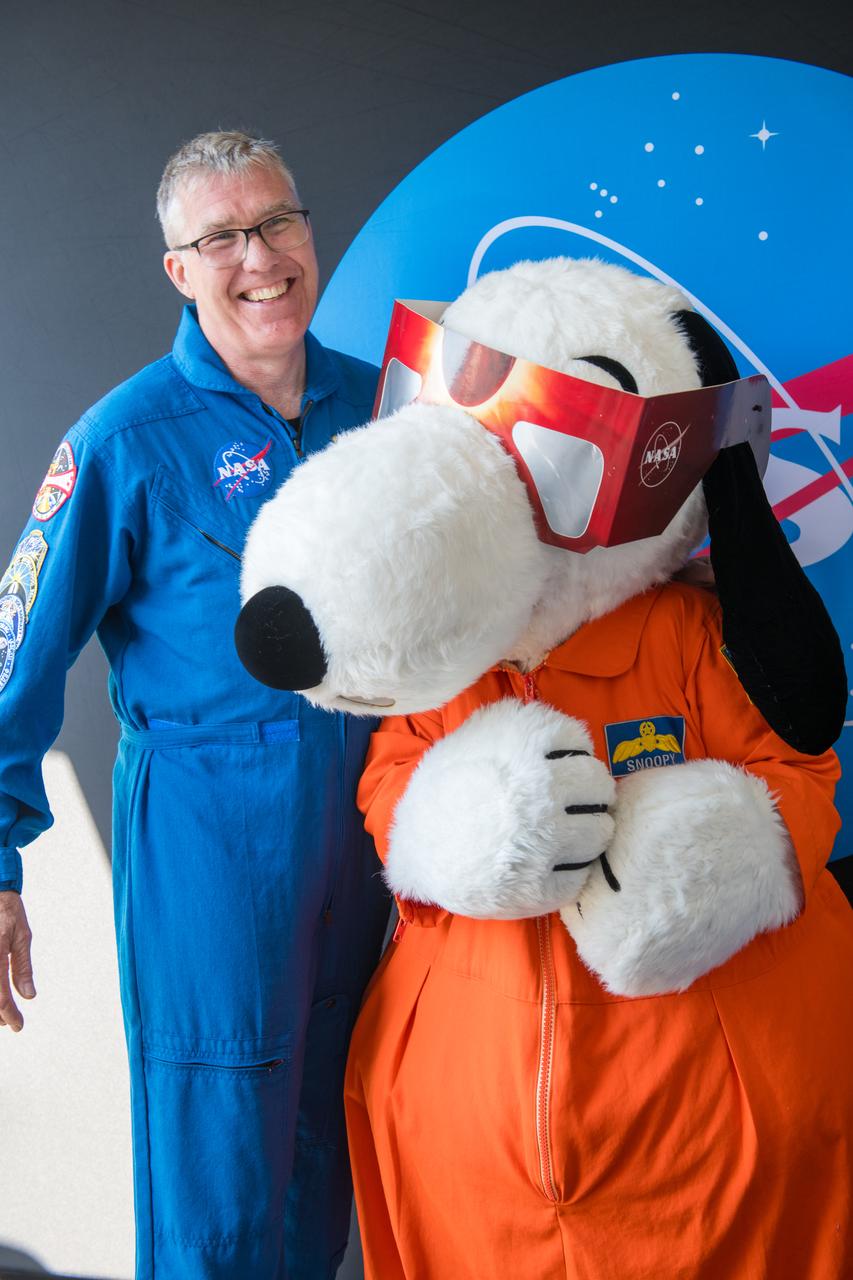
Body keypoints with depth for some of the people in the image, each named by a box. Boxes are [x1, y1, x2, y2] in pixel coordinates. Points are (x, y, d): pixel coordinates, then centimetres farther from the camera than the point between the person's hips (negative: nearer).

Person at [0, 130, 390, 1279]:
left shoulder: (372, 399, 3)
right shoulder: (127, 440, -12)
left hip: (362, 801, 5)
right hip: (208, 825, -5)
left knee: (327, 1130, 20)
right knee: (218, 1152, 6)